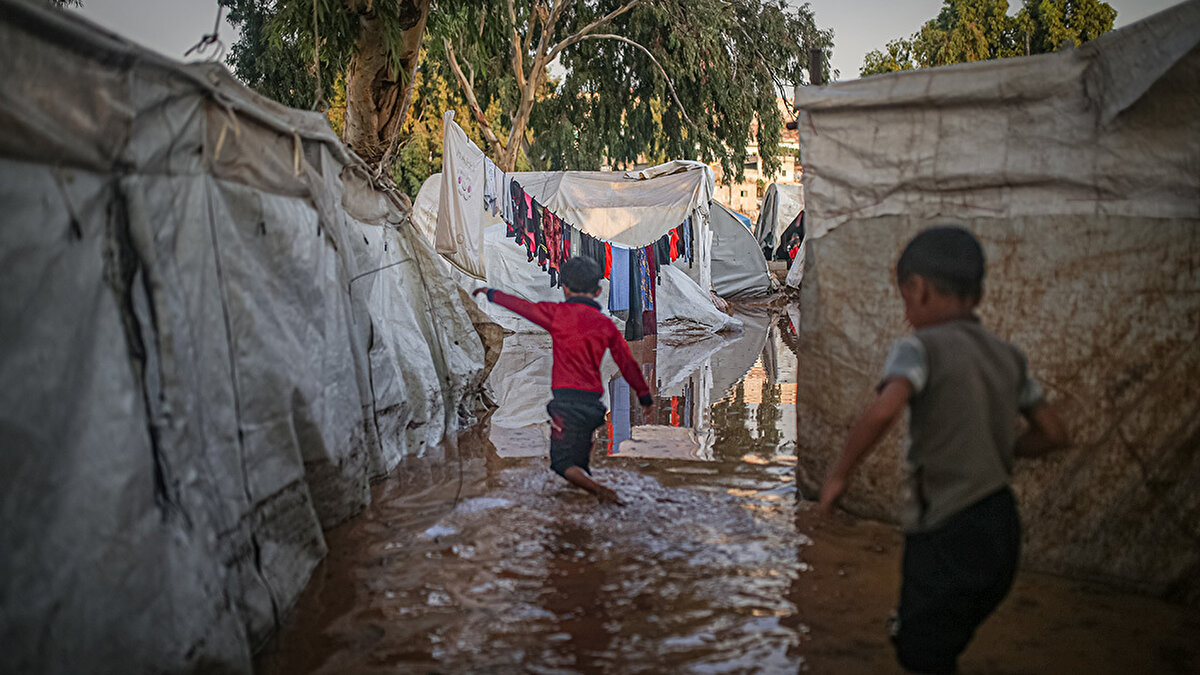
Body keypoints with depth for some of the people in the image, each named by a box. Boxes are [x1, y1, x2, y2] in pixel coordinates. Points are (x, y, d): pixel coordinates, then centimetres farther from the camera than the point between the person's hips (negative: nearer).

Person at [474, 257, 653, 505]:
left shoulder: (559, 313, -2)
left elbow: (521, 306, 10)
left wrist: (491, 293, 27)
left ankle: (597, 490, -24)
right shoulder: (606, 325, 9)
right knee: (579, 461, 17)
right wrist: (645, 395, 27)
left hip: (567, 399, -4)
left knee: (563, 462, -3)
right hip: (593, 401, 4)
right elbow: (627, 363, 14)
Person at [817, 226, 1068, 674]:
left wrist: (839, 472, -18)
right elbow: (1053, 434, 14)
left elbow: (884, 409, -31)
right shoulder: (1008, 356, 8)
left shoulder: (921, 347, -12)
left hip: (947, 538, -7)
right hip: (1000, 531, 7)